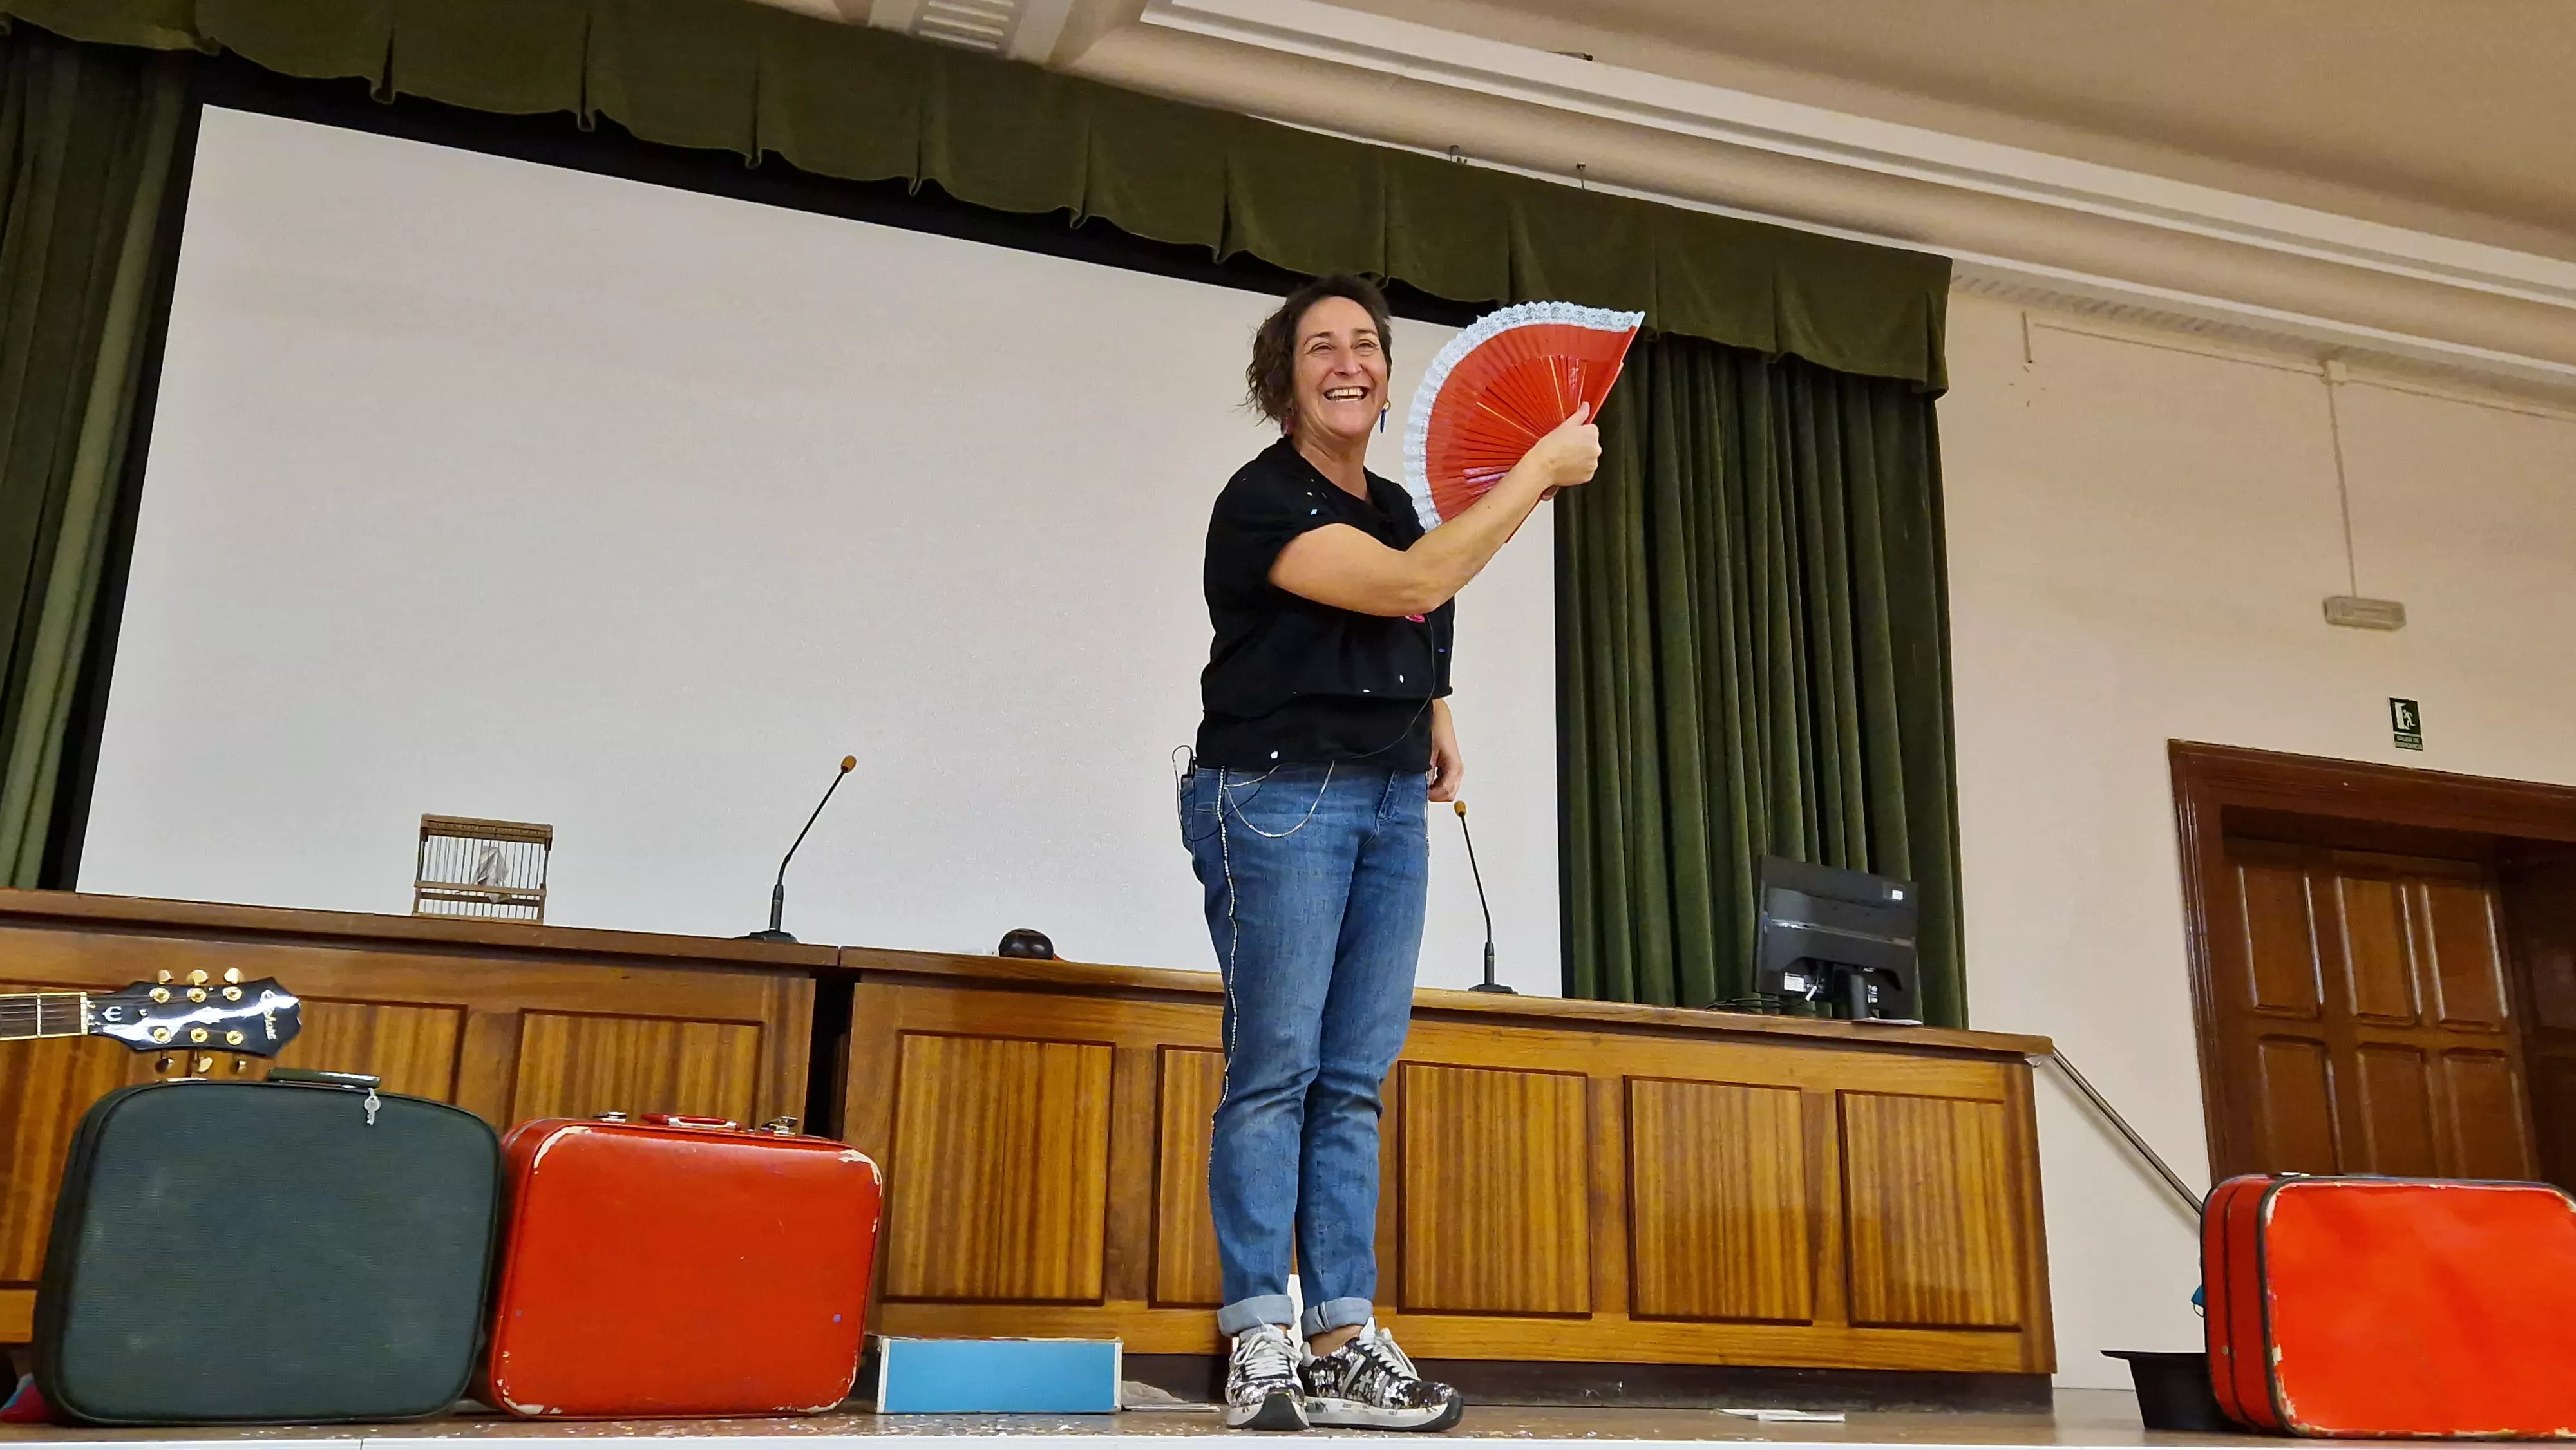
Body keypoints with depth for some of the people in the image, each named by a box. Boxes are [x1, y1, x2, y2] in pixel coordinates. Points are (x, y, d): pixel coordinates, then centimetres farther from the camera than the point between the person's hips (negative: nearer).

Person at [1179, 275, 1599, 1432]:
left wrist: (1438, 715, 16)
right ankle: (1259, 1344, -3)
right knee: (1274, 1069, -9)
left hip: (1393, 806, 7)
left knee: (1355, 1079, 2)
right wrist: (1541, 471, -16)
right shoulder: (1263, 499, -8)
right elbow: (1410, 585, -21)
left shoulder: (1396, 506, 15)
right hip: (1275, 795, -7)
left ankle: (1344, 1345, 4)